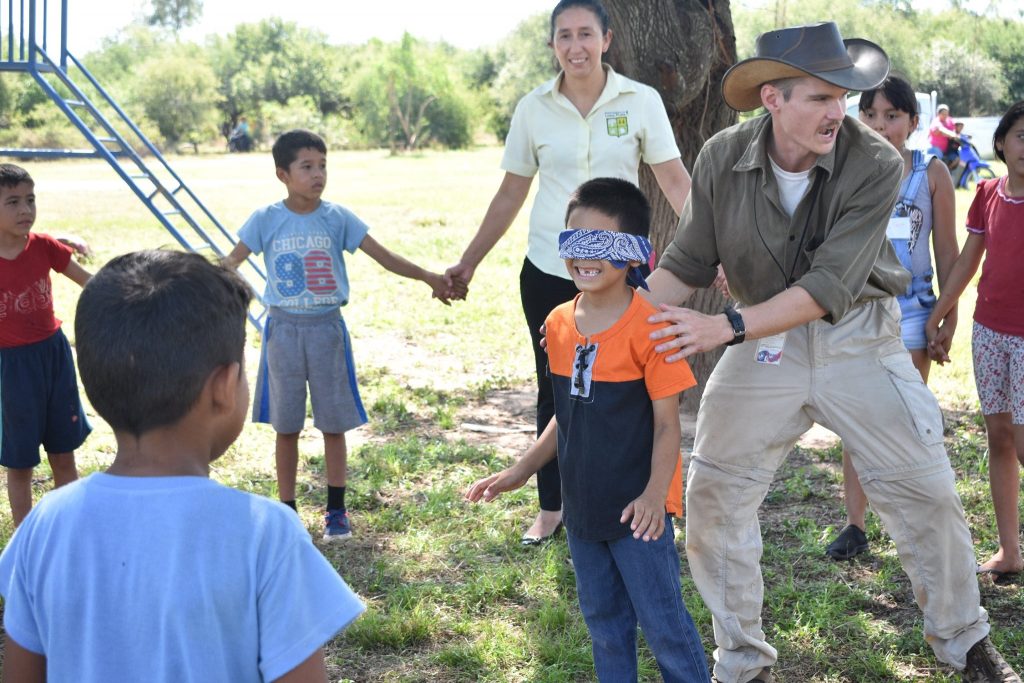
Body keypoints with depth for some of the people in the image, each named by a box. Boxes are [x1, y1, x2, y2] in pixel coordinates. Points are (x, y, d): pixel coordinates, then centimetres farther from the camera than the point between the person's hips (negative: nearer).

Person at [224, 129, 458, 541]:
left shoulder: (337, 219, -3)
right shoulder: (266, 220, -4)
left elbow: (385, 257, -4)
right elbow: (230, 264, -1)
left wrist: (429, 278, -13)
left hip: (327, 329, 0)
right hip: (283, 330, 0)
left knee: (334, 425, 5)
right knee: (286, 427, 7)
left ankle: (336, 511, 19)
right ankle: (287, 512, 19)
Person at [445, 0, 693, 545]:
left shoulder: (641, 102, -3)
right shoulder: (533, 110, 1)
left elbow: (675, 181, -4)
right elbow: (511, 195, 8)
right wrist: (468, 262, 8)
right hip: (548, 272, 2)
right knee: (555, 391, 10)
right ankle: (551, 508, 23)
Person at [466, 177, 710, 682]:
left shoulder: (648, 327, -17)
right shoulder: (559, 324, 2)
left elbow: (666, 422, -15)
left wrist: (655, 494, -26)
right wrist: (520, 471, 14)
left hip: (637, 510, -6)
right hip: (582, 506, 6)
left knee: (662, 622, 3)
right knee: (603, 622, 18)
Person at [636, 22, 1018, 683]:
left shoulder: (876, 164, -21)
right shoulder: (722, 159, -12)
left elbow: (828, 286, -27)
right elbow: (686, 262, -6)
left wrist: (727, 327, -37)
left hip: (858, 338, -2)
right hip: (765, 342, 2)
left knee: (928, 494, 1)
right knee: (713, 498, 0)